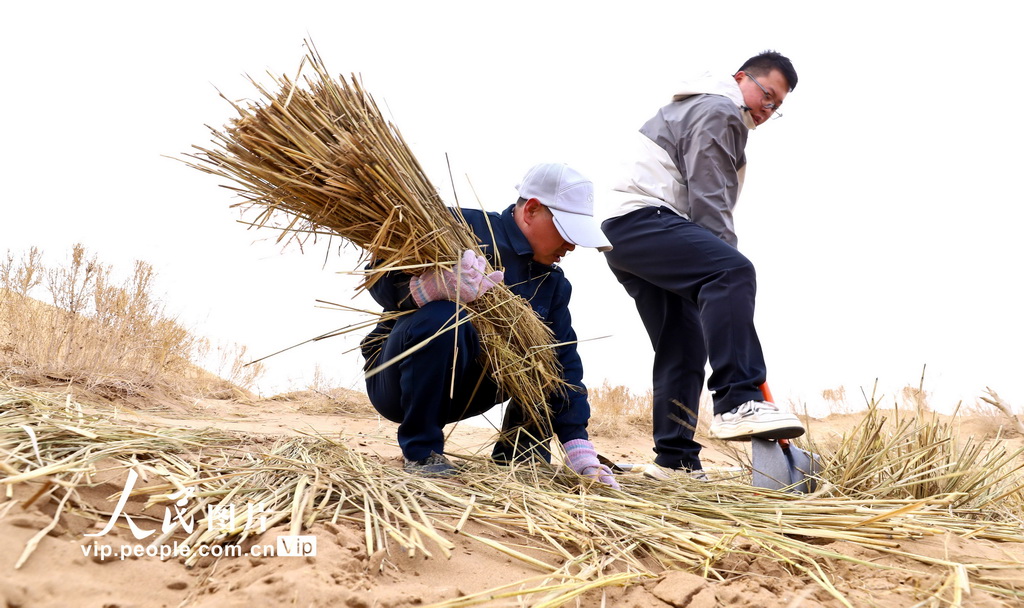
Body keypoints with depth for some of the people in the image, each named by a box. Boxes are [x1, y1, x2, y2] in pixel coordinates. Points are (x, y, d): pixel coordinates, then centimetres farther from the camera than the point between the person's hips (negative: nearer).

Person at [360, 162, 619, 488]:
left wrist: (581, 454, -10)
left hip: (465, 394, 6)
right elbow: (382, 281, -23)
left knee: (553, 352, -6)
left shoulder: (553, 283, 5)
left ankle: (519, 458, 2)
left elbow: (564, 362, -1)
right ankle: (421, 452, -17)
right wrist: (440, 284, -44)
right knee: (440, 318, -35)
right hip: (397, 383, -6)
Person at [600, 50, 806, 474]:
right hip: (641, 218, -11)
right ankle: (738, 403, -41)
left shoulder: (700, 108, 32)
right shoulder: (718, 110, -1)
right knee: (733, 272, -30)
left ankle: (675, 461, 6)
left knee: (684, 347, 7)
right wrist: (727, 275, -13)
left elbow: (702, 199, 28)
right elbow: (708, 202, -12)